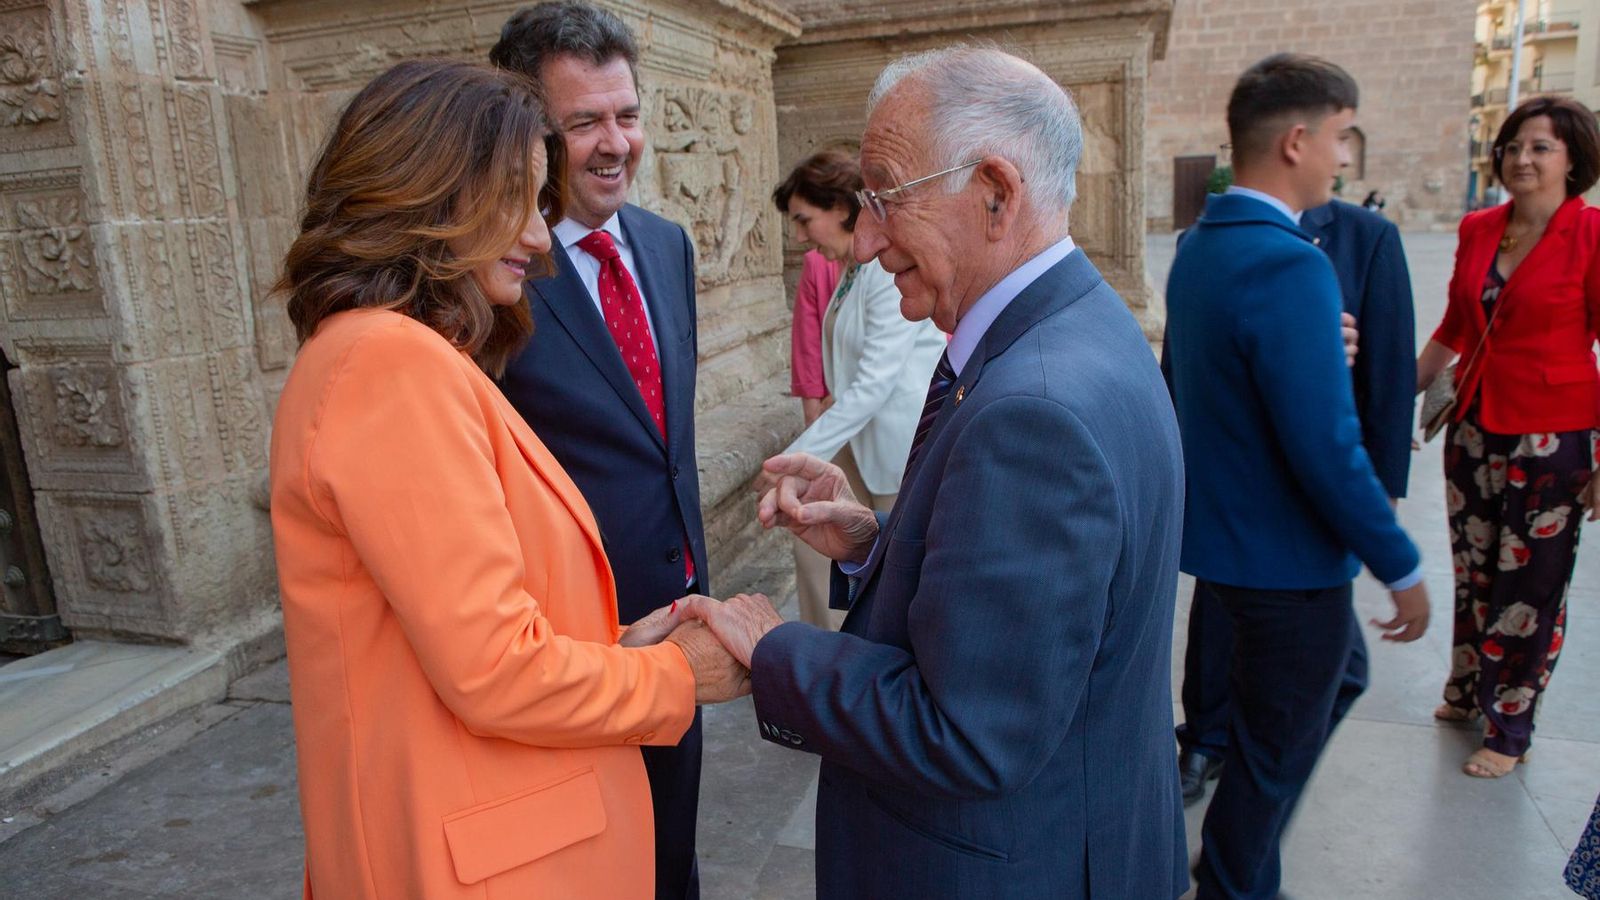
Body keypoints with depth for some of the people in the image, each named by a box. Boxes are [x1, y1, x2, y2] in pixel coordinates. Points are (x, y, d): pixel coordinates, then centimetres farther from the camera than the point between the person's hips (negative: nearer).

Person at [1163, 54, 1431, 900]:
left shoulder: (1197, 248, 5)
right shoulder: (1290, 265, -25)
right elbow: (1326, 449, -26)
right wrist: (1401, 567, -14)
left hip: (1222, 537, 10)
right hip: (1286, 560, -10)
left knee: (1337, 671, 28)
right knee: (1272, 754, 10)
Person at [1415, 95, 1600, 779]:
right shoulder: (1477, 230, 5)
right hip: (1474, 425, 5)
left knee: (1531, 586, 7)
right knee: (1473, 571, 17)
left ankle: (1508, 729, 23)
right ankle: (1467, 691, 37)